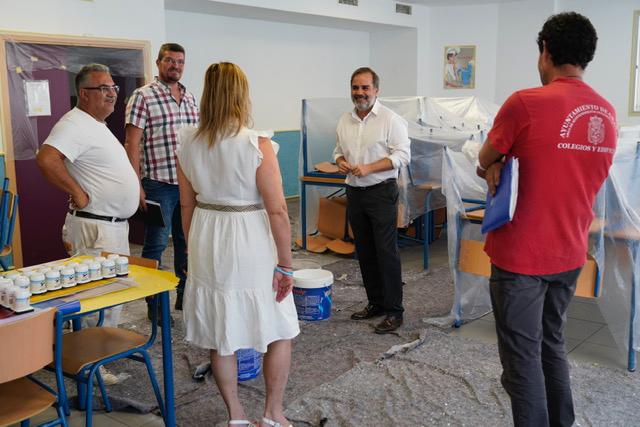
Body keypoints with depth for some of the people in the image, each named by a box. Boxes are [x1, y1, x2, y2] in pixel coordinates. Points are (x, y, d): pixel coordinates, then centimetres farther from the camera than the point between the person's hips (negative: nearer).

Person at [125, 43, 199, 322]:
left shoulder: (190, 98, 12)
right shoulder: (143, 96, -6)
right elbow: (132, 143, -10)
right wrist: (137, 185, -15)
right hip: (159, 184, -6)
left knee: (187, 241, 14)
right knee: (156, 244, 3)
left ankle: (185, 295, 27)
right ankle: (155, 303, 15)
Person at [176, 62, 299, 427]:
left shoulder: (188, 144, 0)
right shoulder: (257, 145, -16)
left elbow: (187, 204, 8)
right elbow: (277, 211, -17)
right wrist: (285, 264, -8)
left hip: (207, 245, 5)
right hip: (250, 246, -5)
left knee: (221, 337, 16)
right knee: (280, 331, 15)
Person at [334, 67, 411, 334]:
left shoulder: (390, 119, -9)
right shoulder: (344, 121, 10)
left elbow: (402, 155, -13)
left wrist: (368, 168, -21)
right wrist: (340, 161, -3)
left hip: (381, 193, -6)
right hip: (355, 193, 7)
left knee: (386, 252, -5)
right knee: (365, 252, 13)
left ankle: (394, 311, 3)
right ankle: (375, 303, 26)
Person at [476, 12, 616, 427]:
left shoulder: (526, 103, -17)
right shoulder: (607, 114, 5)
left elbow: (485, 166, -4)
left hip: (522, 255, -7)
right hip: (570, 254, 7)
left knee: (522, 357, 5)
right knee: (552, 345, 22)